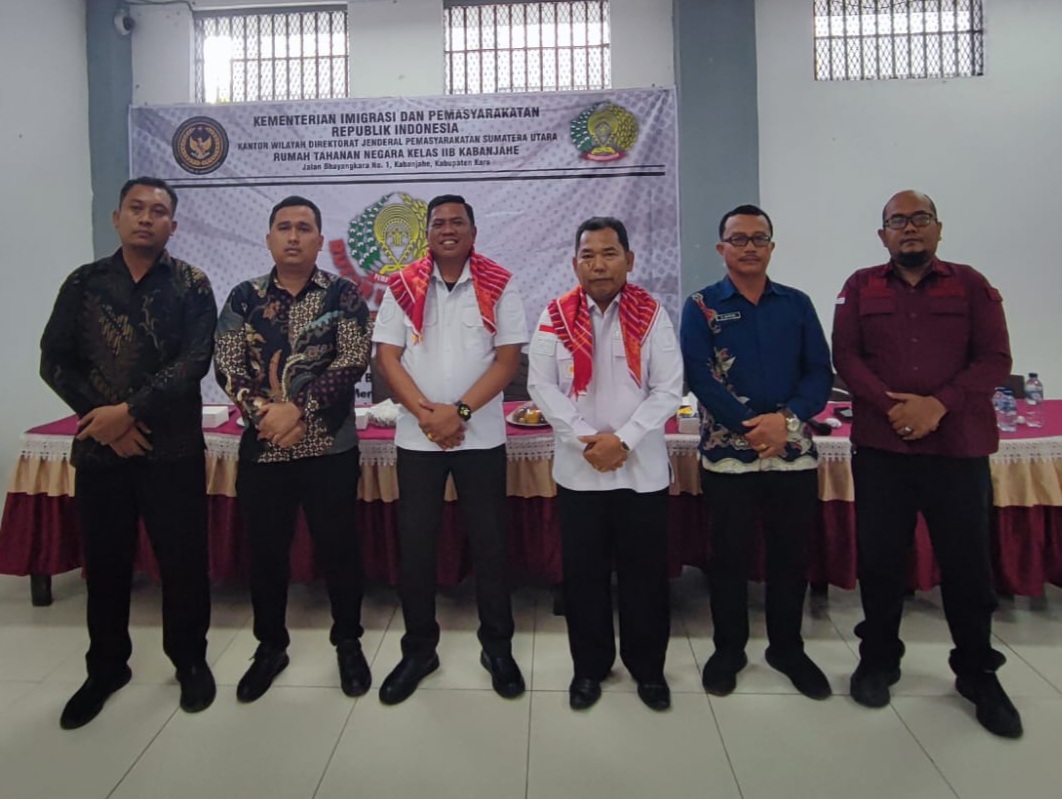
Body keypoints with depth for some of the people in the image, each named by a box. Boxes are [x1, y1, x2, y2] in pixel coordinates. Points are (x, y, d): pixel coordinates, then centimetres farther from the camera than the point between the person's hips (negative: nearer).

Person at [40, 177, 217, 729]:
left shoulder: (191, 285, 0)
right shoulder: (84, 283, 8)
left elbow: (193, 362, -10)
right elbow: (54, 361, 3)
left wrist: (129, 410, -17)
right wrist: (104, 420, -9)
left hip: (173, 448, -2)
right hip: (99, 446, 2)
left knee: (183, 558, 5)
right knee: (104, 561, 12)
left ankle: (190, 661, 24)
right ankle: (106, 666, 31)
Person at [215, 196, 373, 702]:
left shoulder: (342, 294, -1)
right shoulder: (244, 297, 6)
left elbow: (354, 361, -11)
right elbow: (226, 367, 0)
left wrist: (299, 409, -19)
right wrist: (263, 411, -16)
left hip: (330, 447, -2)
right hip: (261, 447, 2)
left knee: (337, 546, 8)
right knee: (266, 549, 13)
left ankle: (348, 643, 28)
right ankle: (270, 645, 33)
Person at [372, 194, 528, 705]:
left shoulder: (498, 285, 0)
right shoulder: (403, 286, 4)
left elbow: (508, 358, -5)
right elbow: (386, 356, 0)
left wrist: (460, 411, -15)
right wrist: (425, 413, -13)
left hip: (481, 435, -1)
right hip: (416, 435, 1)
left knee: (489, 541, 6)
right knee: (414, 544, 7)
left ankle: (497, 647, 24)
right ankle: (419, 649, 25)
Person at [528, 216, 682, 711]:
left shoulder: (651, 315, -1)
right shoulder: (556, 317, 1)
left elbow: (669, 389, -5)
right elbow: (541, 385, -4)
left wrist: (624, 439, -15)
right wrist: (585, 439, -14)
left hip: (643, 468, 0)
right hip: (578, 469, 1)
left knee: (645, 572, 10)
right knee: (583, 572, 11)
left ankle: (648, 667, 31)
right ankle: (589, 665, 30)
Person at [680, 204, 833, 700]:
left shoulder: (797, 304, 8)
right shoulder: (700, 307, 0)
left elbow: (820, 372, 1)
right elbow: (700, 377, -11)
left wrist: (787, 419, -16)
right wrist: (751, 428, -18)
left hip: (795, 453, 3)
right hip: (727, 454, -2)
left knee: (791, 554, 12)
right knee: (729, 555, 8)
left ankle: (787, 648, 32)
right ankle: (728, 649, 27)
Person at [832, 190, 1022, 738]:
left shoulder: (971, 285, 7)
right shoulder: (861, 287, 8)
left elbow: (995, 359, -1)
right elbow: (846, 357, -1)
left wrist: (938, 404, -16)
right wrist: (890, 405, -16)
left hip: (960, 448, 0)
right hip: (880, 447, 0)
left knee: (968, 563, 7)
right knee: (880, 559, 8)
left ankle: (978, 673, 26)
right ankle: (877, 660, 26)